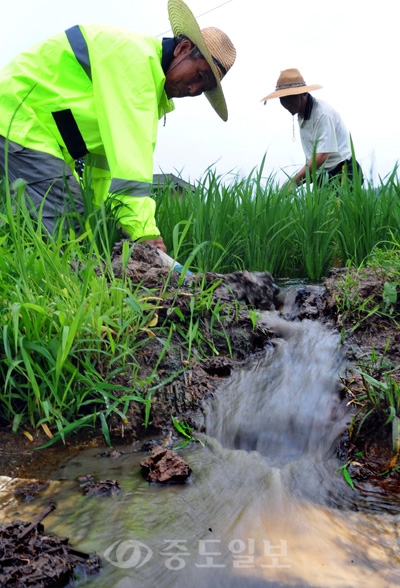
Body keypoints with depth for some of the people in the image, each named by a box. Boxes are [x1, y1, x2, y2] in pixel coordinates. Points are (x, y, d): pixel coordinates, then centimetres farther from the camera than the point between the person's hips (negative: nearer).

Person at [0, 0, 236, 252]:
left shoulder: (149, 72, 10)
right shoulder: (133, 55, -21)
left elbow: (109, 141, 12)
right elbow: (130, 147, -32)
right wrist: (144, 228, -36)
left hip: (41, 125, 10)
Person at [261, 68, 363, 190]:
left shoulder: (323, 113, -16)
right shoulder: (301, 115, 12)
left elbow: (322, 155, -23)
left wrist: (295, 181, -26)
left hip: (342, 174, -8)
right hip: (324, 175, 8)